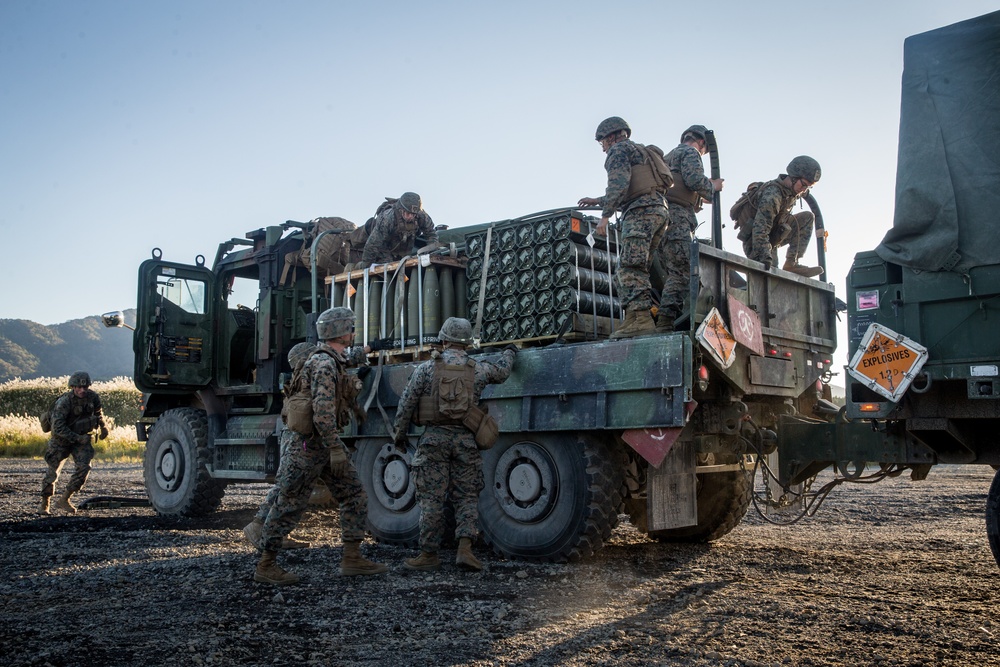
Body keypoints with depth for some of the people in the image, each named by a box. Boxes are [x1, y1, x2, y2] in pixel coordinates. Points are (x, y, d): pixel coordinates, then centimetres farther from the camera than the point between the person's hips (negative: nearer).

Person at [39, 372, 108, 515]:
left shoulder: (93, 397, -10)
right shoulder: (64, 402, -24)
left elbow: (97, 412, 14)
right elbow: (58, 427, -26)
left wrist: (103, 426, 24)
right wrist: (77, 438, -28)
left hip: (83, 437, 3)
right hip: (62, 439, -3)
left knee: (83, 467, -15)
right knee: (52, 472, 5)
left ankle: (64, 500, -2)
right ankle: (44, 505, 23)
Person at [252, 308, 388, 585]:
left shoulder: (334, 361, 15)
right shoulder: (324, 363, -17)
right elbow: (323, 409, -26)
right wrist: (336, 448, -27)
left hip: (324, 443, 10)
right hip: (308, 443, -10)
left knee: (355, 496, 8)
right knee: (289, 505, -1)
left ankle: (352, 559, 11)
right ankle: (265, 565, 9)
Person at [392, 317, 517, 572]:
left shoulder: (427, 368, -1)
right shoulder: (478, 369, 5)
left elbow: (406, 403, 0)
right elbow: (502, 371, 26)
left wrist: (399, 434, 12)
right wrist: (510, 352, 46)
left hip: (434, 437, -1)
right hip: (465, 439, 2)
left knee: (432, 498, 3)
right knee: (466, 497, 9)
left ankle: (429, 555, 9)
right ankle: (465, 548, -4)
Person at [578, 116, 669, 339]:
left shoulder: (619, 149, 5)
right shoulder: (638, 152, 35)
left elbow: (619, 185, -13)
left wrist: (605, 216, -13)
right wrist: (598, 201, 46)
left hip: (641, 212, -10)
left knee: (630, 266, -19)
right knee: (625, 270, 6)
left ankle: (641, 318, -29)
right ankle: (633, 318, -2)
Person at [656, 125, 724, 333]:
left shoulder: (670, 156, 32)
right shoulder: (690, 153, 4)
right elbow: (695, 180, -13)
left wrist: (699, 197, 34)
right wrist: (713, 186, 5)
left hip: (661, 219, 9)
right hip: (677, 218, -9)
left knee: (672, 272, 7)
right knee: (682, 271, -15)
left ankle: (662, 322, -2)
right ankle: (666, 321, -26)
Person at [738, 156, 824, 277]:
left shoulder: (792, 192, 0)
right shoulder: (772, 195, -28)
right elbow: (760, 229, -34)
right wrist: (765, 257, -38)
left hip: (772, 237, 9)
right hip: (754, 241, -9)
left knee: (808, 217, -2)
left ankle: (791, 264, -6)